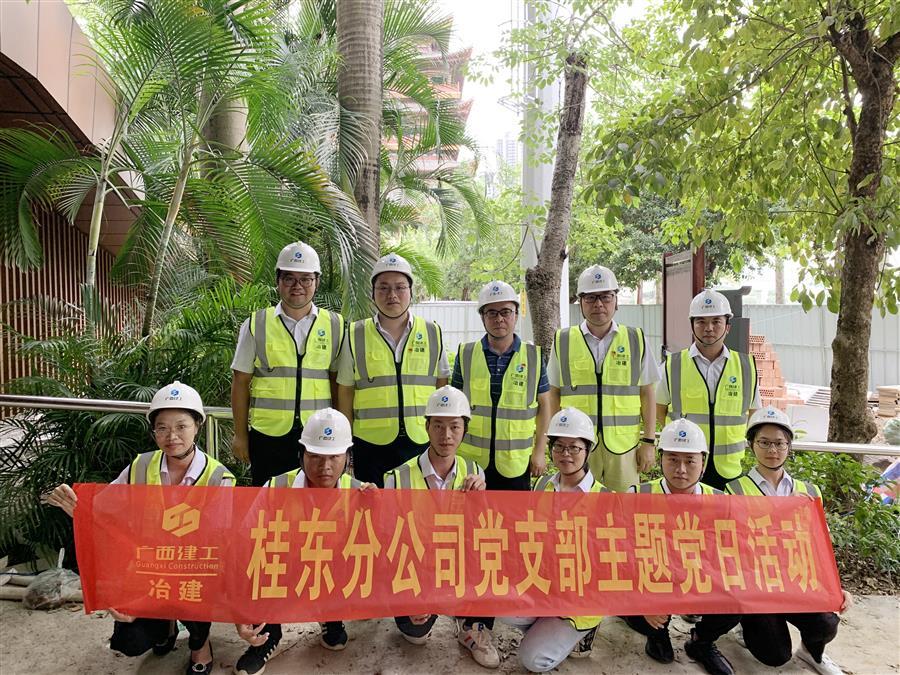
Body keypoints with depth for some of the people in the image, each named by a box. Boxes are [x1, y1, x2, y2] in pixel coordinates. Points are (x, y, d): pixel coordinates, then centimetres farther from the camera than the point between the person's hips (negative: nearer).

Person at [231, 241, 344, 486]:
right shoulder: (256, 325, 3)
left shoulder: (335, 326, 5)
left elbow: (339, 382, 7)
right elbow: (241, 382, 6)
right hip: (268, 432, 0)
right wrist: (240, 434, 5)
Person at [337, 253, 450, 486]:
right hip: (371, 444, -1)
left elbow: (443, 389, 10)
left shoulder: (433, 333, 5)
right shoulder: (355, 335, 2)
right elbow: (345, 392, 7)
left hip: (423, 443, 1)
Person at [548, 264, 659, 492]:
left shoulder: (636, 340, 5)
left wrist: (649, 442, 3)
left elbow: (647, 394, 7)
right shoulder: (563, 341, 4)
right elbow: (554, 394, 7)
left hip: (624, 446, 0)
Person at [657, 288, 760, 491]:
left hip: (729, 467, 2)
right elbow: (659, 411, 9)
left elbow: (754, 412, 15)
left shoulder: (746, 366, 5)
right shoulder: (672, 366, -1)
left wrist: (731, 434, 5)